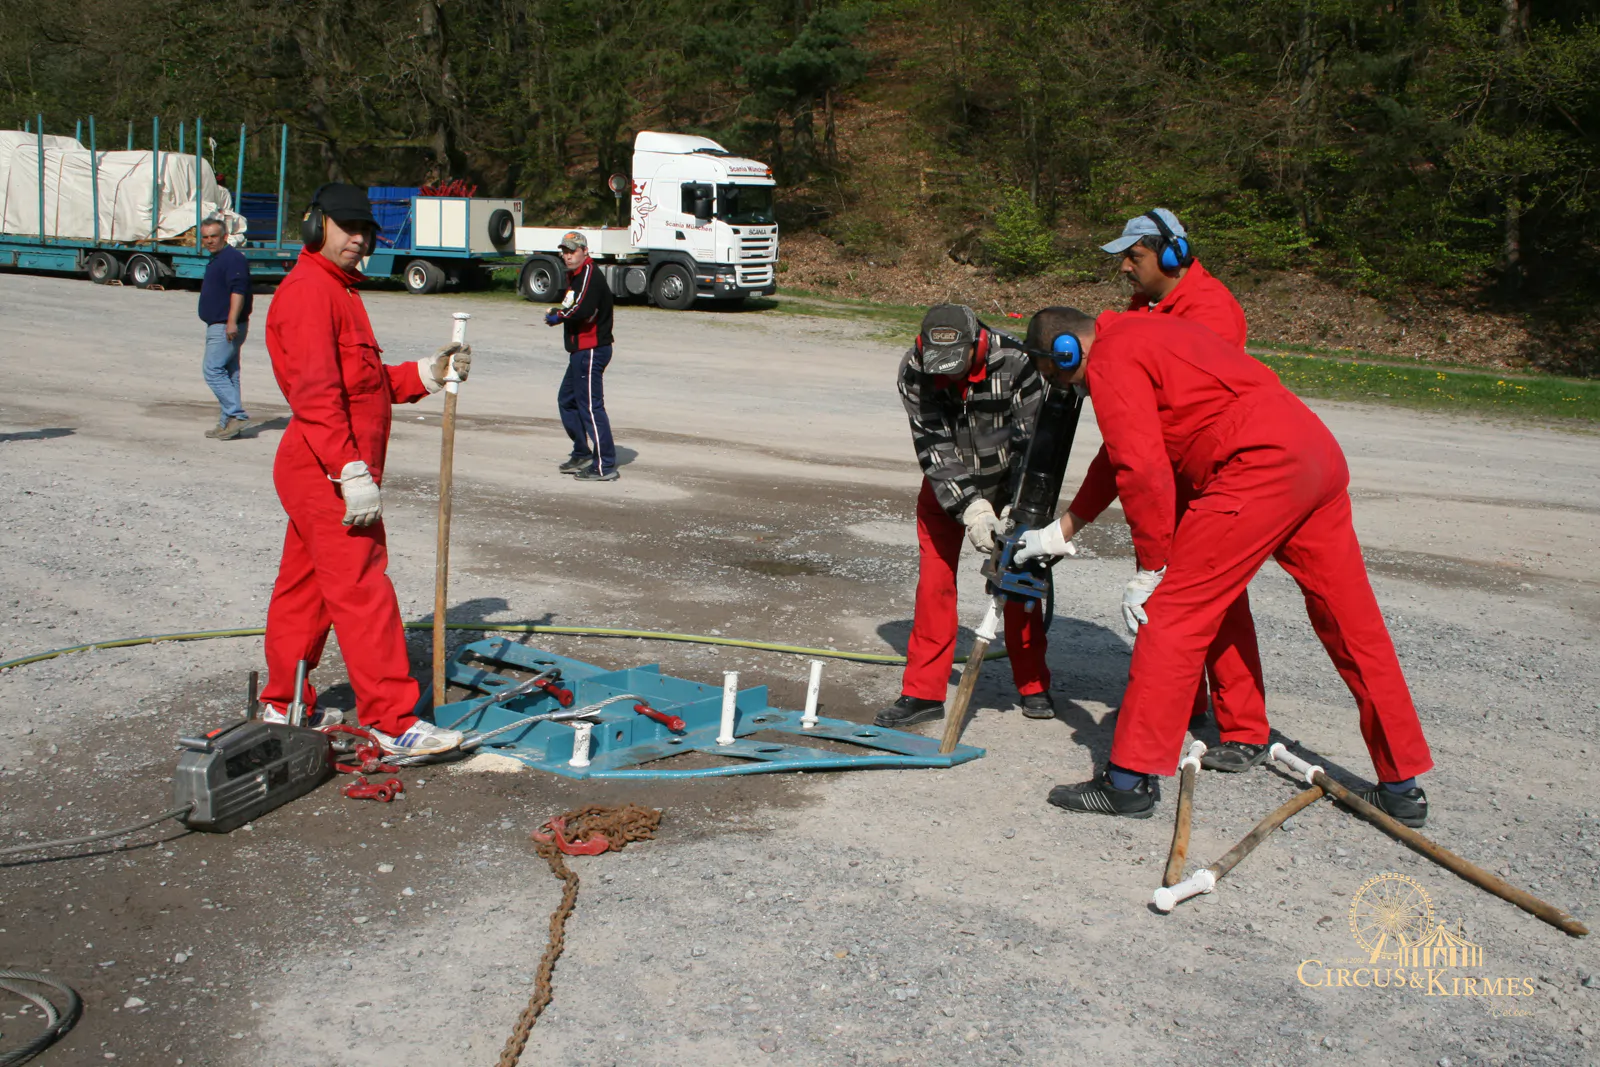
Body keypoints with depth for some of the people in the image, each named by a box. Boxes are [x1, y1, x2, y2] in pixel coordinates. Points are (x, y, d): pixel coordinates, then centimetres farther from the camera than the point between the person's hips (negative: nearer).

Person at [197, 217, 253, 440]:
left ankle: (237, 415, -11)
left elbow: (238, 290, -23)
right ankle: (228, 423, 13)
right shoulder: (216, 259, 20)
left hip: (227, 327, -11)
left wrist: (232, 321, -30)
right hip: (219, 326, 11)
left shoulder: (233, 258, -13)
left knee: (213, 369, -12)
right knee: (228, 373, 10)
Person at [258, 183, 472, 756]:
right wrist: (353, 472, -29)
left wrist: (427, 374, 8)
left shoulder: (338, 291, 20)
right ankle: (393, 722, -7)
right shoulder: (309, 290, -13)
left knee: (304, 586, 16)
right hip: (327, 473, -11)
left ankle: (284, 704, 28)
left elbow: (366, 382, 21)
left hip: (320, 473, 11)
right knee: (362, 591, -10)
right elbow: (316, 393, -23)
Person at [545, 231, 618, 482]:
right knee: (567, 400, 19)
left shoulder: (589, 275, -15)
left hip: (592, 351, -11)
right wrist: (559, 314, -1)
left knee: (590, 406, -11)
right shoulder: (575, 275, 18)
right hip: (581, 350, 11)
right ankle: (582, 454, 29)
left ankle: (605, 467, -8)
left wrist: (557, 316, -13)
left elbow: (582, 311, -28)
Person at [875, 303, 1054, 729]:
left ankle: (1033, 684, 17)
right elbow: (933, 445, -22)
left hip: (1007, 482, -1)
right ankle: (923, 693, 3)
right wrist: (970, 507, -31)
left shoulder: (1014, 364, -28)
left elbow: (1030, 442, -23)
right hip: (946, 487, 1)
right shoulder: (914, 371, -22)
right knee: (934, 580, -4)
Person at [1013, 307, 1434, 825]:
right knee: (1353, 625, 14)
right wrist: (1062, 529, 38)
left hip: (1260, 467, -10)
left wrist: (1151, 568, -3)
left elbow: (1143, 470, -13)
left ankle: (1130, 780, -1)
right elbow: (1123, 449, 35)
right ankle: (1403, 787, 23)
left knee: (1174, 614, -4)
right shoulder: (1142, 332, 28)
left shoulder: (1111, 360, -2)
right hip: (1320, 452, 10)